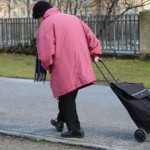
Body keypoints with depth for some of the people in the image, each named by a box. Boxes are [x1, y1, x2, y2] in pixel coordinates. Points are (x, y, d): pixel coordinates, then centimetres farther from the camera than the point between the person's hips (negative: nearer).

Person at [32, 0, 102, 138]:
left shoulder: (46, 24, -4)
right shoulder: (73, 18, 20)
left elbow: (46, 52, -13)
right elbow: (90, 37, 18)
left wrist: (48, 66, 3)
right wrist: (95, 53, 21)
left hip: (64, 70, -7)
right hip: (81, 67, 7)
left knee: (66, 98, 3)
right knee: (69, 96, 20)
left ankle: (75, 129, 3)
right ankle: (61, 121, 32)